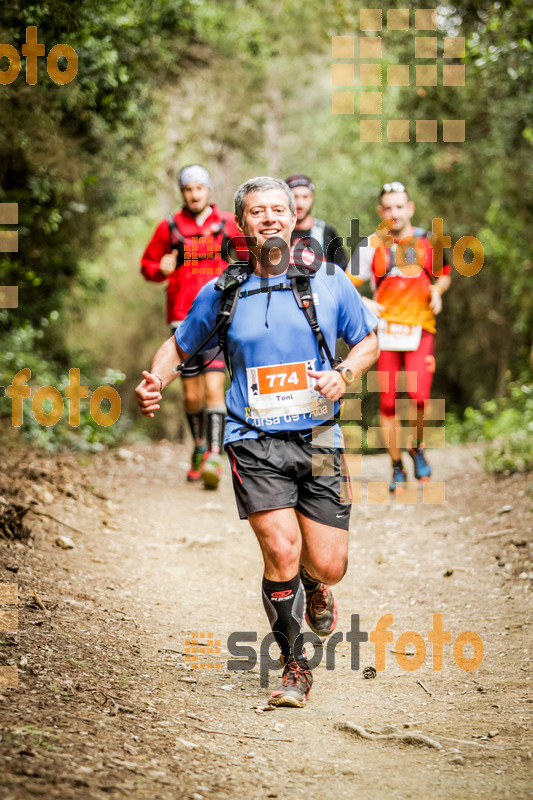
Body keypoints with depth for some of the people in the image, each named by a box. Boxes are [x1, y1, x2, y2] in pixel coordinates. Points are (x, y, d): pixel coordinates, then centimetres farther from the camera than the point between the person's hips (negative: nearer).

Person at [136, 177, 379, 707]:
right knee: (282, 553, -15)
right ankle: (294, 666, 7)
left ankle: (314, 588, 39)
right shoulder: (221, 292, 3)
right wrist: (155, 384, -4)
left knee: (327, 566, -2)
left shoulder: (328, 281, 3)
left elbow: (368, 341, 14)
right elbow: (180, 345, 16)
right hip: (254, 441, -1)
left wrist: (344, 374, -7)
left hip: (318, 439, 1)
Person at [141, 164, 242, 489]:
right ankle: (199, 448, 29)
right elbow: (147, 264, 13)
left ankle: (214, 456, -19)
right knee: (192, 394, 7)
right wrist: (161, 270, -9)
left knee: (214, 387, -16)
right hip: (183, 320, 2)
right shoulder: (169, 227, 5)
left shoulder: (228, 224, 5)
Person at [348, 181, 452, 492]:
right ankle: (397, 468, 15)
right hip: (385, 331, 0)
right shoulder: (372, 246, 2)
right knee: (388, 402, -1)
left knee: (419, 396, -16)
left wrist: (437, 290, 1)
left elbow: (444, 275, 22)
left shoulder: (429, 241, 8)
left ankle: (417, 447, 13)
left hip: (420, 330, 0)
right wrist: (363, 303, -16)